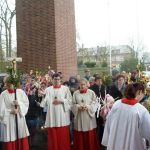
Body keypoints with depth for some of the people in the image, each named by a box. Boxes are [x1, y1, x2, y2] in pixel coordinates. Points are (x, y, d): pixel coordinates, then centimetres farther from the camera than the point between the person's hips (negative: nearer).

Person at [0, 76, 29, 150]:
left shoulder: (20, 92, 3)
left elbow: (26, 103, 3)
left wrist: (19, 103, -14)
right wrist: (11, 111, -18)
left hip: (20, 119, 2)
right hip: (8, 120, -1)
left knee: (21, 139, 6)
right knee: (10, 141, 0)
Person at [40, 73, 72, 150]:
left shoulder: (65, 88, 6)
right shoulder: (48, 89, 10)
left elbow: (70, 100, 1)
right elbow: (45, 101, 3)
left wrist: (61, 101, -11)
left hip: (62, 116, -1)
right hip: (52, 116, 2)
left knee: (63, 135, 2)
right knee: (53, 136, 5)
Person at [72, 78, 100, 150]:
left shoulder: (91, 92, 2)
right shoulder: (75, 93, 6)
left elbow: (94, 104, -1)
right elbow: (73, 104, 5)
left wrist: (88, 107, -17)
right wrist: (78, 107, -14)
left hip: (89, 116, -1)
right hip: (79, 117, 1)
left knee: (90, 135, 4)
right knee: (79, 135, 6)